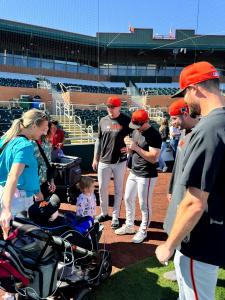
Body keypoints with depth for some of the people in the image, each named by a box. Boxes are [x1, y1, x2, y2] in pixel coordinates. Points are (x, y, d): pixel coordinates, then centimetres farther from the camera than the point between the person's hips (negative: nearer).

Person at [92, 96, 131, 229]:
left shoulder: (127, 120, -5)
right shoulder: (103, 121, 4)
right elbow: (99, 140, 10)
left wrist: (129, 147, -14)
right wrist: (95, 158, 9)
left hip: (120, 162, -3)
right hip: (104, 162, 3)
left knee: (118, 190, 8)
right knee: (102, 189, 11)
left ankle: (115, 216, 23)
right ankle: (104, 213, 31)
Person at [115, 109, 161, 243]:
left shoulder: (154, 135, -19)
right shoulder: (136, 131, 7)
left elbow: (153, 158, -25)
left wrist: (136, 147, -28)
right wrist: (129, 145, -8)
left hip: (146, 176, -8)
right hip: (133, 173, 8)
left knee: (144, 205, 5)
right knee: (128, 199, 17)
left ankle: (143, 231, 26)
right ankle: (129, 226, 36)